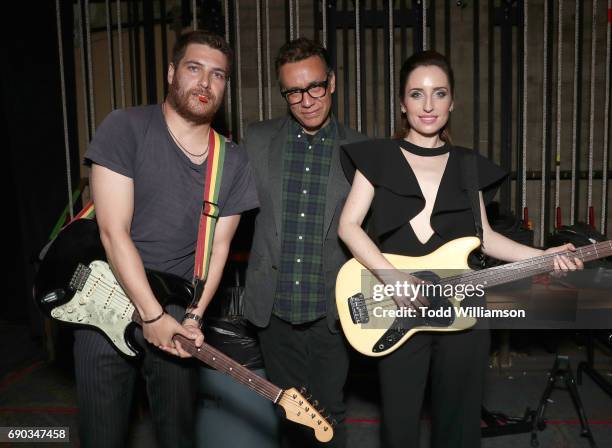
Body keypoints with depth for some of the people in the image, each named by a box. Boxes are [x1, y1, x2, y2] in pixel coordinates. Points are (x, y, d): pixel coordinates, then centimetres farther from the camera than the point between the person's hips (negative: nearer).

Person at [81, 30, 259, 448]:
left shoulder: (234, 161, 1)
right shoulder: (126, 127, -12)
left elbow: (218, 246, 3)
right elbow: (113, 231, -17)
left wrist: (192, 317, -8)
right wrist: (153, 315, -18)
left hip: (176, 314, 3)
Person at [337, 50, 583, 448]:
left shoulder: (469, 166, 8)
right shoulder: (378, 158, -1)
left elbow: (484, 236, 10)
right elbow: (349, 226, -7)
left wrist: (544, 256, -3)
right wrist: (391, 276, -20)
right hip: (399, 311, -2)